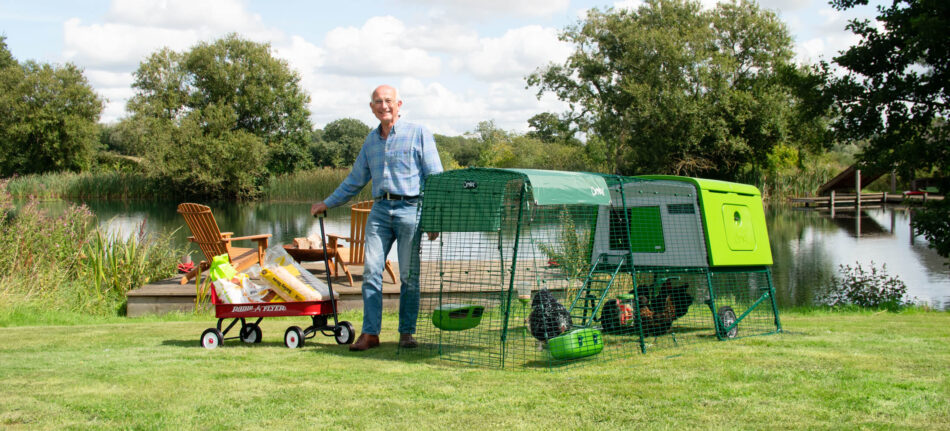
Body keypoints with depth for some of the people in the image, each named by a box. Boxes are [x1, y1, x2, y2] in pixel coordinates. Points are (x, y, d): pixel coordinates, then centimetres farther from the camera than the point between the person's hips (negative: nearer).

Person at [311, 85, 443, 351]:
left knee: (409, 276, -1)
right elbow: (355, 180, 28)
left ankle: (407, 332, 9)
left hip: (410, 209, -4)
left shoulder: (418, 134, 4)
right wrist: (328, 203, 28)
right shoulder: (371, 140, 18)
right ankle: (370, 333, -2)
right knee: (371, 271, -5)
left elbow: (435, 177, 0)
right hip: (380, 209, 4)